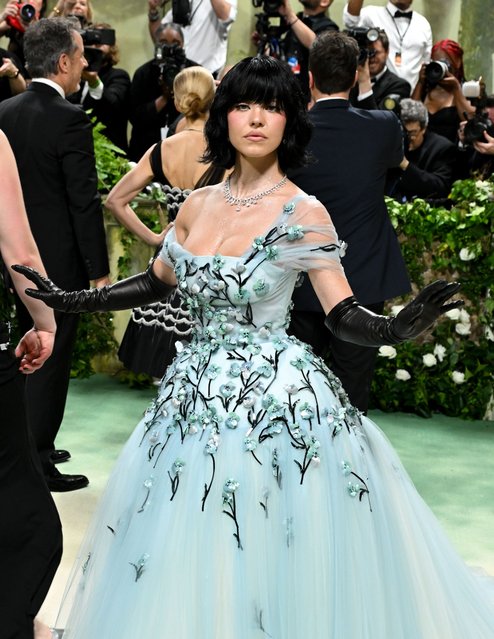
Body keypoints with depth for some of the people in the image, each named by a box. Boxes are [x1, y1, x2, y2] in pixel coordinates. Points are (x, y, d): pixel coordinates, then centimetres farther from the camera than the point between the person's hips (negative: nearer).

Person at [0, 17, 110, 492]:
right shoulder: (70, 119, -18)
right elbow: (84, 201, -18)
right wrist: (99, 270, -12)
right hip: (58, 260, -7)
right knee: (51, 361, 2)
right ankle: (40, 465, 9)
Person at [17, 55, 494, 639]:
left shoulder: (302, 213, -8)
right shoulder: (198, 205, 6)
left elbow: (344, 316, -9)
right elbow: (156, 283, 18)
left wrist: (395, 329, -29)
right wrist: (71, 300, 16)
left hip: (276, 398, -5)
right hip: (198, 391, 5)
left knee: (273, 565, 0)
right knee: (188, 563, 12)